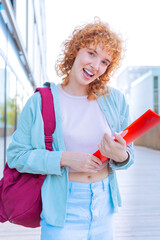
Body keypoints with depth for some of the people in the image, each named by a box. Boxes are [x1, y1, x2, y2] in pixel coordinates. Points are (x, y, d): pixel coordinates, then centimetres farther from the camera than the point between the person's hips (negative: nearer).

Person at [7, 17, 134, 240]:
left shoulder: (115, 100, -1)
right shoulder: (41, 102, -8)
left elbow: (128, 154, 4)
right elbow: (16, 155, -9)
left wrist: (120, 156, -19)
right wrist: (63, 158, -20)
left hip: (104, 206, 4)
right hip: (63, 208, -3)